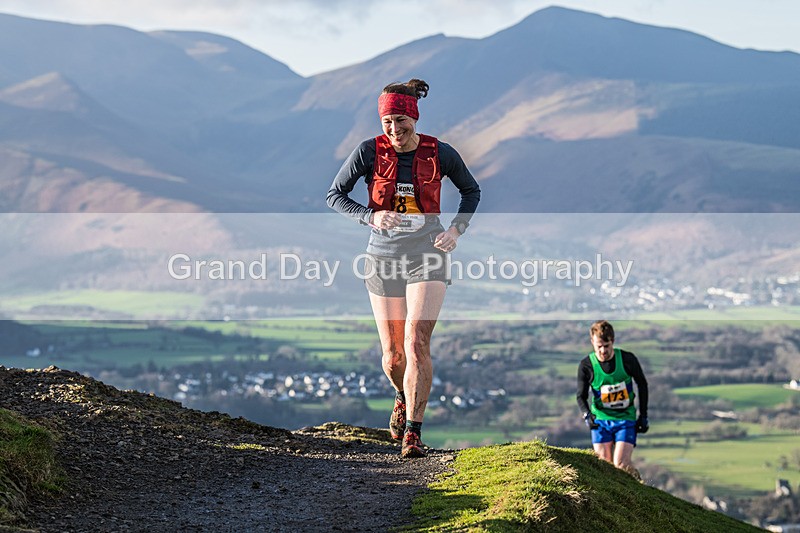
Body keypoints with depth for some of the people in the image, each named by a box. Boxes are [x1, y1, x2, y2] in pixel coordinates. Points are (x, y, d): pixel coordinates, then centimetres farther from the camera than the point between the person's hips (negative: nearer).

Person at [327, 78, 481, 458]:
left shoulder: (440, 153, -3)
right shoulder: (369, 152, -5)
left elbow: (471, 191, 15)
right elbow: (334, 195, 2)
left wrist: (456, 229, 0)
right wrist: (371, 216, -14)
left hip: (427, 255, -1)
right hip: (384, 255, 1)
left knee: (417, 342, -18)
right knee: (392, 354, 8)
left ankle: (413, 433, -16)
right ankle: (402, 397, 43)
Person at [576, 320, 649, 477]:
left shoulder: (627, 359, -12)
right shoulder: (586, 365, -10)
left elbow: (642, 384, 4)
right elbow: (581, 396, -2)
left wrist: (643, 415, 5)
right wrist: (587, 415, -22)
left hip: (626, 419, -2)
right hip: (600, 420, 2)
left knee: (621, 464, -15)